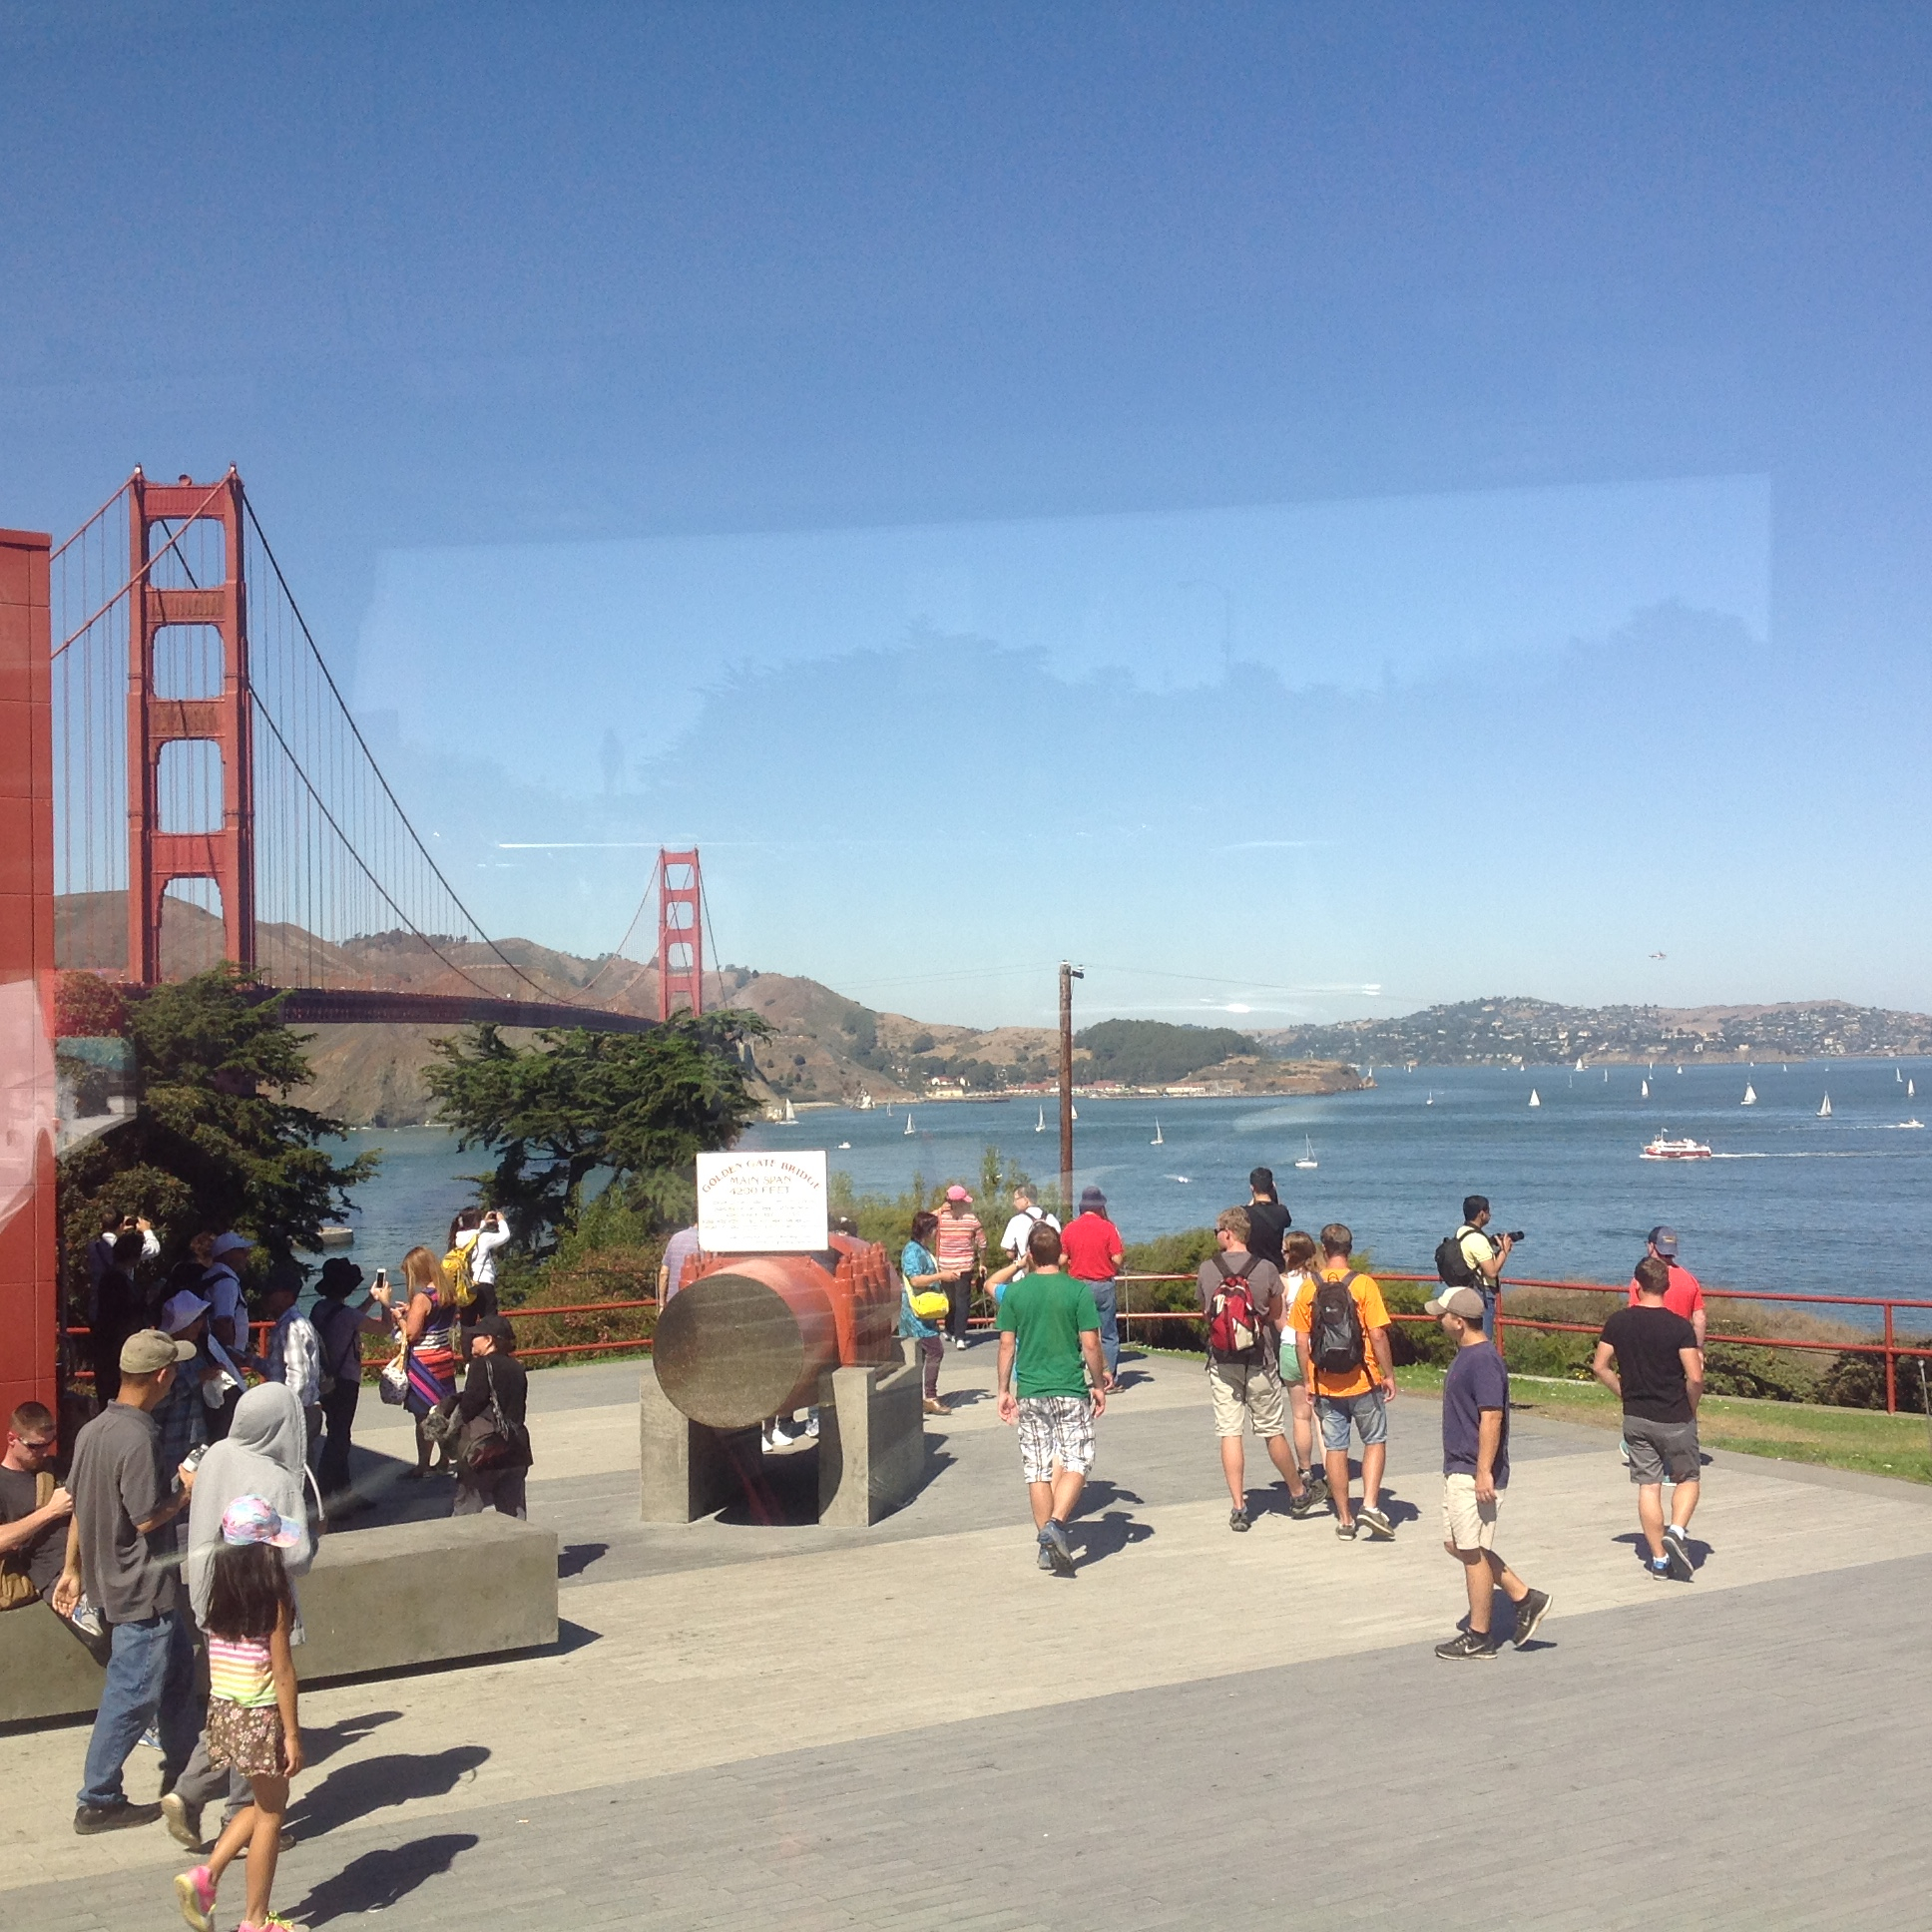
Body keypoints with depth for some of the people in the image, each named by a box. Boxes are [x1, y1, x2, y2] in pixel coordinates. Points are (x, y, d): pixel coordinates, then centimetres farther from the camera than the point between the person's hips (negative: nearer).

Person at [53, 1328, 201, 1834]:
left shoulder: (93, 1430, 3)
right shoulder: (137, 1439, -25)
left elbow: (79, 1507, 10)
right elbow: (147, 1519, -24)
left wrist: (72, 1570, 17)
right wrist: (187, 1492, -8)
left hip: (111, 1578, 10)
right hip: (143, 1588, -10)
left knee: (176, 1665, 23)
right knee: (132, 1693, 1)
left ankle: (183, 1765, 37)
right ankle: (98, 1801, 10)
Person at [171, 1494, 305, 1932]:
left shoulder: (220, 1593, 1)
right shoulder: (274, 1600, -17)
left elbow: (212, 1665, 9)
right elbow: (282, 1672, -15)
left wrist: (217, 1712, 20)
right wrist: (293, 1735, -9)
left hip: (223, 1712, 7)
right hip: (262, 1717, -7)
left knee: (263, 1802, 23)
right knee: (270, 1813, 8)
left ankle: (206, 1875, 8)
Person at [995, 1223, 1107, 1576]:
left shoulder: (1014, 1292, 0)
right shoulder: (1078, 1291, -6)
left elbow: (1006, 1345, 2)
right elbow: (1090, 1344, -7)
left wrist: (1004, 1390, 11)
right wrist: (1099, 1384, 6)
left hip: (1029, 1391, 3)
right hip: (1070, 1389, -3)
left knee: (1038, 1469, 9)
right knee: (1076, 1463, 4)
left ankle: (1047, 1545, 13)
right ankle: (1056, 1523, -17)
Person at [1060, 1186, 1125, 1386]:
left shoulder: (1070, 1228, -1)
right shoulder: (1107, 1227, -8)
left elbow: (1062, 1259, 2)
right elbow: (1118, 1259, -11)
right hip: (1104, 1285, -2)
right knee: (1108, 1334, 5)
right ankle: (1110, 1377, 5)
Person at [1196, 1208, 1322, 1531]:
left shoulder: (1207, 1270, -4)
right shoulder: (1266, 1269, -7)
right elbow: (1277, 1319, 2)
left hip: (1222, 1364, 0)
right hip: (1260, 1362, 0)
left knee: (1230, 1433, 4)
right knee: (1272, 1432, 11)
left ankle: (1239, 1507, 3)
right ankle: (1298, 1495, 27)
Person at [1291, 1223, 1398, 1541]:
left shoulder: (1308, 1288, -2)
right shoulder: (1364, 1285, -10)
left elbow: (1301, 1341, 0)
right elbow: (1377, 1335, -13)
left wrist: (1307, 1380, 11)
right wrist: (1389, 1374, -3)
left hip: (1325, 1384, 2)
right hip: (1363, 1382, -2)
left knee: (1334, 1448, 10)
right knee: (1375, 1441, 13)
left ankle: (1344, 1519, 14)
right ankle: (1371, 1504, -1)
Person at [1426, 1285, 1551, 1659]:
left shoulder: (1483, 1359, -21)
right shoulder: (1466, 1355, 11)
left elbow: (1492, 1418, -25)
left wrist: (1484, 1472, -25)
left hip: (1474, 1475, -11)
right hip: (1458, 1469, 11)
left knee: (1473, 1551, -1)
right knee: (1456, 1544, 15)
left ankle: (1478, 1637, 10)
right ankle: (1526, 1598, 22)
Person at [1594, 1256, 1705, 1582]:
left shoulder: (1618, 1322, -4)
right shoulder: (1679, 1326, -14)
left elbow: (1600, 1367, 0)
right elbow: (1695, 1378, -18)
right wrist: (1690, 1409, 0)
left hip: (1635, 1418, 3)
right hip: (1675, 1419, -3)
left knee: (1648, 1486, 9)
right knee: (1687, 1479, 15)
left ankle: (1659, 1558, 11)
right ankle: (1676, 1531, -8)